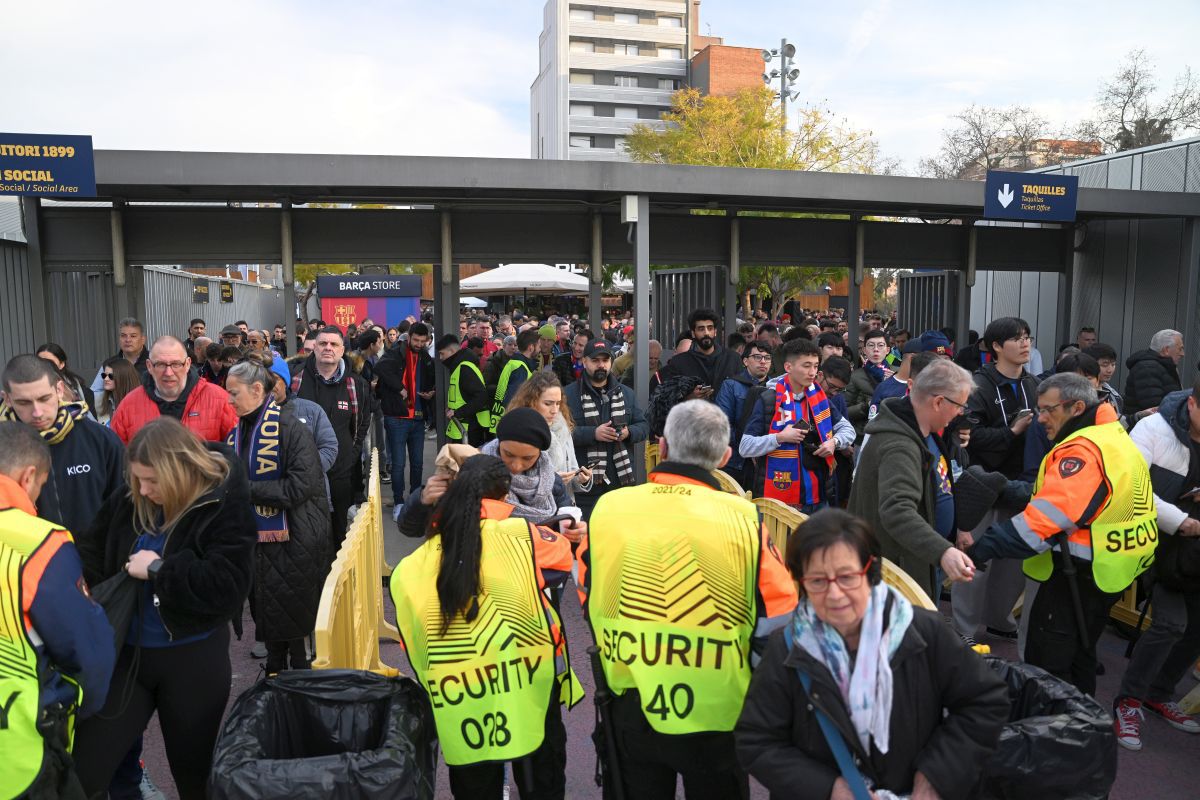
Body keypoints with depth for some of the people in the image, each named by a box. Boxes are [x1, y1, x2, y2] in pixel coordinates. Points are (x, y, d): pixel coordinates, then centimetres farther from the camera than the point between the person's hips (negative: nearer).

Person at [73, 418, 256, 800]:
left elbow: (227, 587, -26)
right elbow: (91, 558, 10)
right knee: (82, 768, 8)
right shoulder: (128, 501, -2)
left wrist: (159, 570, -21)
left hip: (194, 659, -4)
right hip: (126, 651, 4)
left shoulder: (225, 506, -17)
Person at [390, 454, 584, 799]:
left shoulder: (410, 570, -5)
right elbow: (563, 557, 8)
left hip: (459, 718, 2)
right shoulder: (520, 537, -13)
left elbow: (413, 647, 3)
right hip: (530, 700, -2)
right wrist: (563, 536, 26)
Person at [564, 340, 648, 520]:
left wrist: (628, 432, -8)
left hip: (622, 480, 4)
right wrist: (593, 433, -20)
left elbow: (643, 425, 13)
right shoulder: (569, 394, -2)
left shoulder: (626, 393, 13)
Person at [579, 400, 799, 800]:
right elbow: (778, 617, -10)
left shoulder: (608, 508, -10)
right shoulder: (741, 518, -18)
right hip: (715, 714, -2)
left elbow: (587, 598, 4)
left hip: (629, 707, 2)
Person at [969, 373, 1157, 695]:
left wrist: (980, 549, -30)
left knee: (1046, 663, -2)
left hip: (1081, 572, -10)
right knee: (1079, 653, 23)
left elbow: (1044, 518, -30)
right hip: (1109, 569, 10)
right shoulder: (1113, 436, 11)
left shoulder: (1083, 450, -22)